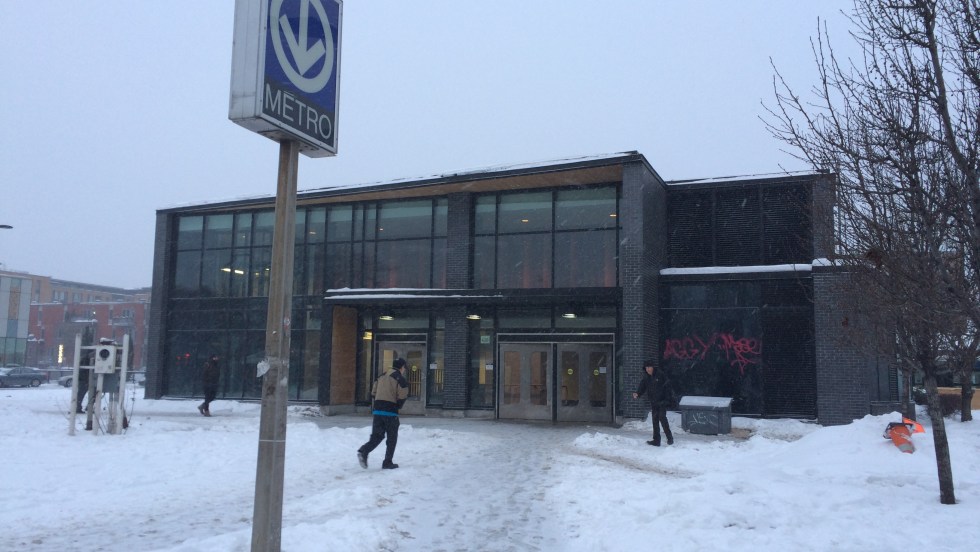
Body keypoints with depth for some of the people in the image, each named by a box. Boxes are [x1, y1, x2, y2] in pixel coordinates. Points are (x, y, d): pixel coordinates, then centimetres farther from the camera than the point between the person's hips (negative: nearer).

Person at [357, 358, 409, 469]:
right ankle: (387, 462, 9)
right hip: (391, 412, -5)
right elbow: (402, 397, -12)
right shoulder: (401, 379, -6)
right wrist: (397, 406, 7)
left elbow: (373, 393, 16)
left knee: (377, 435, 11)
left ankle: (363, 451, -13)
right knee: (392, 438, 8)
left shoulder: (382, 377, 15)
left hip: (378, 410, 5)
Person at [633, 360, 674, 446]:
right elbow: (642, 387, 0)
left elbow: (667, 387, -9)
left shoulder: (661, 375, -10)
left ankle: (669, 437, -1)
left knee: (662, 417, -14)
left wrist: (668, 399, -15)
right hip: (653, 402, 6)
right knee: (655, 421, 7)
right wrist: (637, 394, -21)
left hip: (662, 401, -6)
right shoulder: (646, 378, 6)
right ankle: (656, 440, 13)